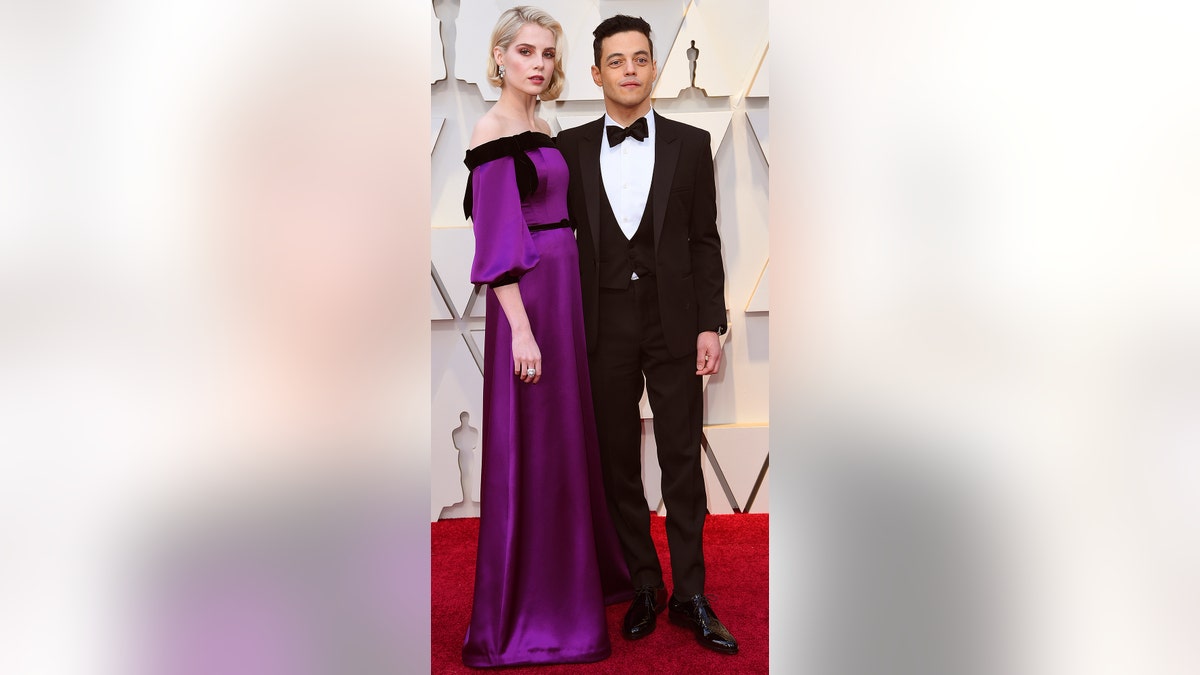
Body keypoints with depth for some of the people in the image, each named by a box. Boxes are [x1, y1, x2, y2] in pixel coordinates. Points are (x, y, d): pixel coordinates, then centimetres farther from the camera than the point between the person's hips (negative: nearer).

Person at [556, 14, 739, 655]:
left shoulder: (690, 144, 4)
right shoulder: (570, 148, 5)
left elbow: (705, 241, 3)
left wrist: (711, 325, -3)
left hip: (673, 324, -1)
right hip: (603, 326, 1)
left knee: (682, 464, 4)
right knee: (618, 463, 8)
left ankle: (691, 594, 16)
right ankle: (644, 586, 23)